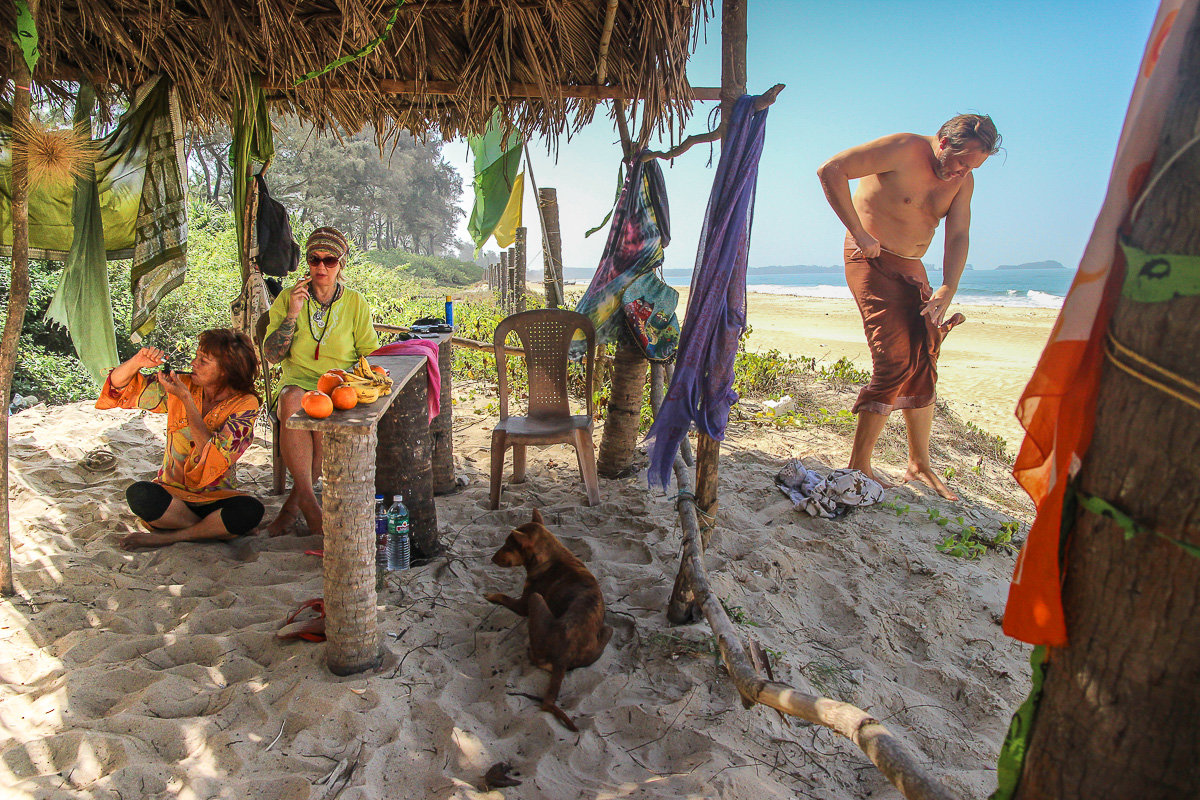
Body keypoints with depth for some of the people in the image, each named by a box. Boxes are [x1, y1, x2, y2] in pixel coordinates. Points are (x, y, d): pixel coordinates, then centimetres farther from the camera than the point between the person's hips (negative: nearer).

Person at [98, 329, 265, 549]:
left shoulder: (246, 404, -10)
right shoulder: (182, 385, -1)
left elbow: (214, 456, -21)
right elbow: (118, 388, 6)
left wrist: (186, 398, -23)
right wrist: (137, 362, -15)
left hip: (217, 496, -2)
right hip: (173, 492, 2)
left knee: (251, 510, -33)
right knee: (139, 494, -31)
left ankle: (169, 536, -13)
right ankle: (210, 530, -11)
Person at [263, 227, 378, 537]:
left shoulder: (355, 303, 8)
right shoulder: (288, 298, 9)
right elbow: (272, 355, 2)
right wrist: (293, 314, -8)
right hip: (298, 383, 1)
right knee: (292, 402, -36)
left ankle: (293, 503, -19)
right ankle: (308, 500, -35)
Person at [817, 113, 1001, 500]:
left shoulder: (963, 181, 5)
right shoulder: (904, 149, -15)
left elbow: (957, 236, -2)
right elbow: (830, 170, -21)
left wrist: (946, 291, -18)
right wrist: (858, 232, -21)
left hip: (912, 267, 8)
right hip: (871, 260, -8)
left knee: (924, 363, 6)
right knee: (894, 362, -17)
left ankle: (919, 465, 19)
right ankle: (858, 468, -9)